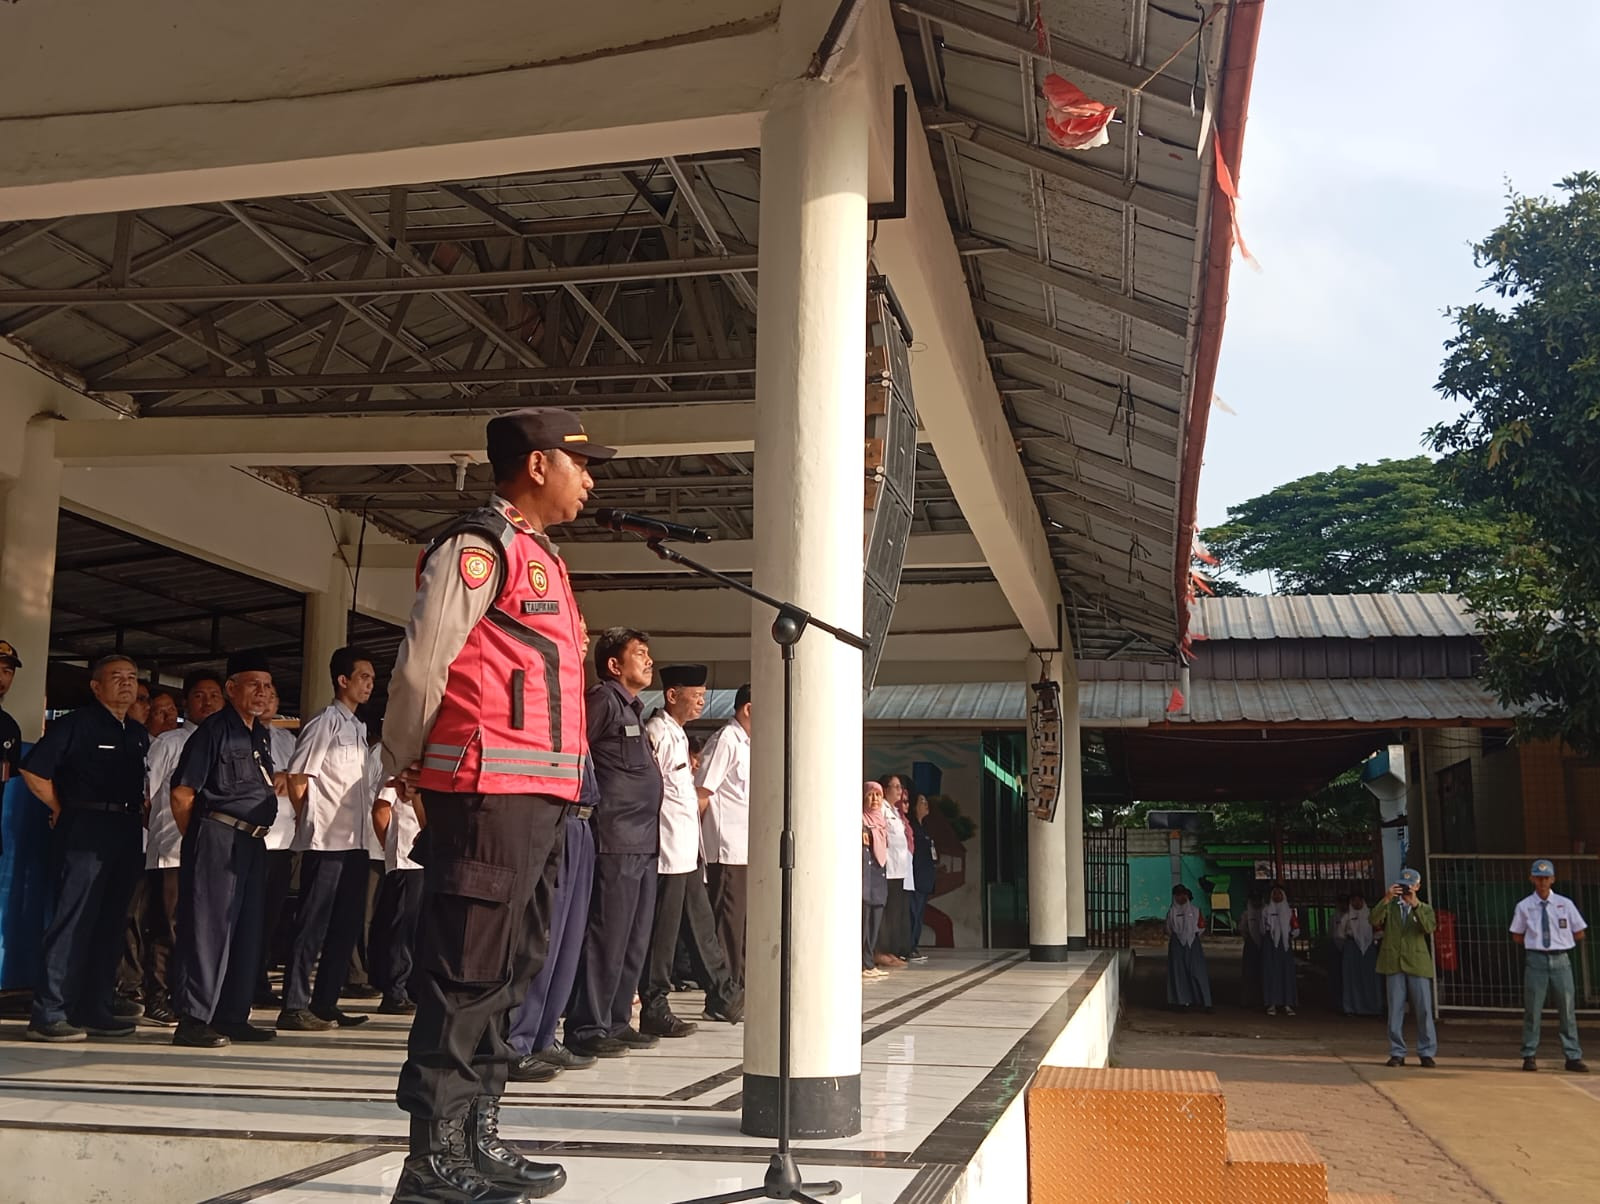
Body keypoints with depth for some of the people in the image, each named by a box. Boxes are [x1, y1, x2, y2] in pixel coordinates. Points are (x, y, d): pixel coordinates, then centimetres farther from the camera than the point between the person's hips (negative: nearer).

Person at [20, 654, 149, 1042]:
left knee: (112, 922, 10)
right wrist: (61, 810, -4)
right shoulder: (76, 723, -6)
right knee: (73, 920, -9)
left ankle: (96, 1008, 17)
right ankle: (47, 1014, -6)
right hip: (85, 831, -7)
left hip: (126, 832, 8)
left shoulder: (138, 733, 16)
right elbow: (33, 769, -11)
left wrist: (138, 811, 10)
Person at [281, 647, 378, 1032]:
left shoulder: (358, 728, 18)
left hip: (355, 841, 9)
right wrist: (314, 821, -4)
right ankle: (295, 1006, -2)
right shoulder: (325, 722, -7)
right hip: (327, 841, -9)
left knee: (347, 923, 10)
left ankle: (324, 1004, 17)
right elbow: (297, 778, -11)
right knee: (313, 924, -6)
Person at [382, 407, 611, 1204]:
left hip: (539, 798, 9)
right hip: (490, 791, -9)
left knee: (507, 972, 13)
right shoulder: (479, 545, -7)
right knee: (465, 974, -7)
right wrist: (404, 768, -1)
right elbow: (420, 667, -11)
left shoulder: (537, 556, 23)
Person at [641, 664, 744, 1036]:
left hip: (686, 852, 10)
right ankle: (654, 1009, 2)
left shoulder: (677, 734, 19)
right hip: (668, 851, -10)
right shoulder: (657, 732, -12)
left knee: (701, 924, 15)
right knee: (663, 931, -4)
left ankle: (723, 997, 22)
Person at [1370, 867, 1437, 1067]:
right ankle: (1397, 1053, 8)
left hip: (1417, 964, -1)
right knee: (1395, 1010, 2)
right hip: (1393, 963, 1)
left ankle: (1427, 1053, 7)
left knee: (1424, 1010, -2)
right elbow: (1375, 921, -7)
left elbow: (1429, 927, -11)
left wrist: (1415, 904, -23)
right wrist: (1386, 899, -19)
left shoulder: (1425, 909, 11)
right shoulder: (1390, 906, 13)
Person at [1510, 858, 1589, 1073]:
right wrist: (1535, 942, 2)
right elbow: (1517, 936, 10)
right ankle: (1529, 1056, 9)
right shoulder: (1524, 907, 1)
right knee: (1532, 1009, 1)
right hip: (1536, 959, -1)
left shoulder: (1565, 904, 3)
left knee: (1567, 1009, 4)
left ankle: (1573, 1057, 10)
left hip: (1561, 960, 1)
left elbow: (1579, 934, 10)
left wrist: (1560, 942, 7)